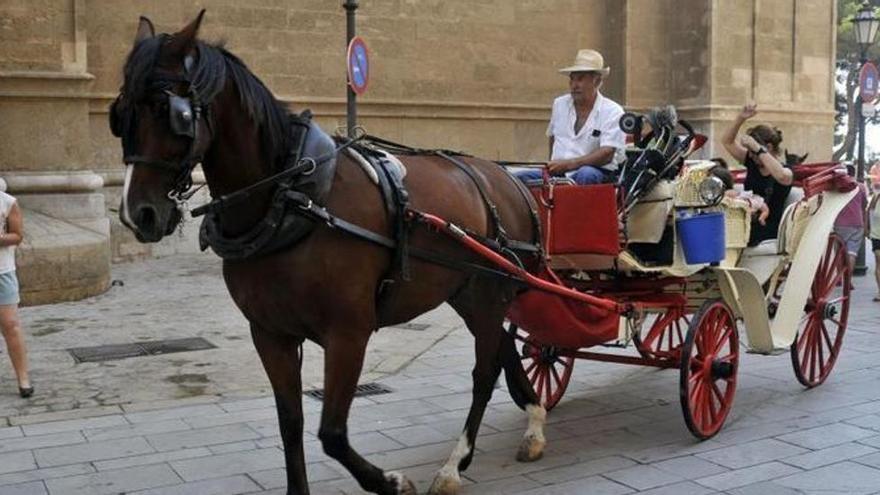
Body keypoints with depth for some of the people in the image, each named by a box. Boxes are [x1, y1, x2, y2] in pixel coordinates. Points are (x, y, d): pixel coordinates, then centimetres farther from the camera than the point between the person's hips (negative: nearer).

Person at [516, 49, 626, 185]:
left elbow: (607, 154, -12)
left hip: (598, 172, -4)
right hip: (558, 173, 4)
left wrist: (569, 164, -21)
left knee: (586, 174, -41)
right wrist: (552, 166, 13)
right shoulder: (559, 104, 16)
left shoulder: (612, 111, -1)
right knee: (518, 178, -22)